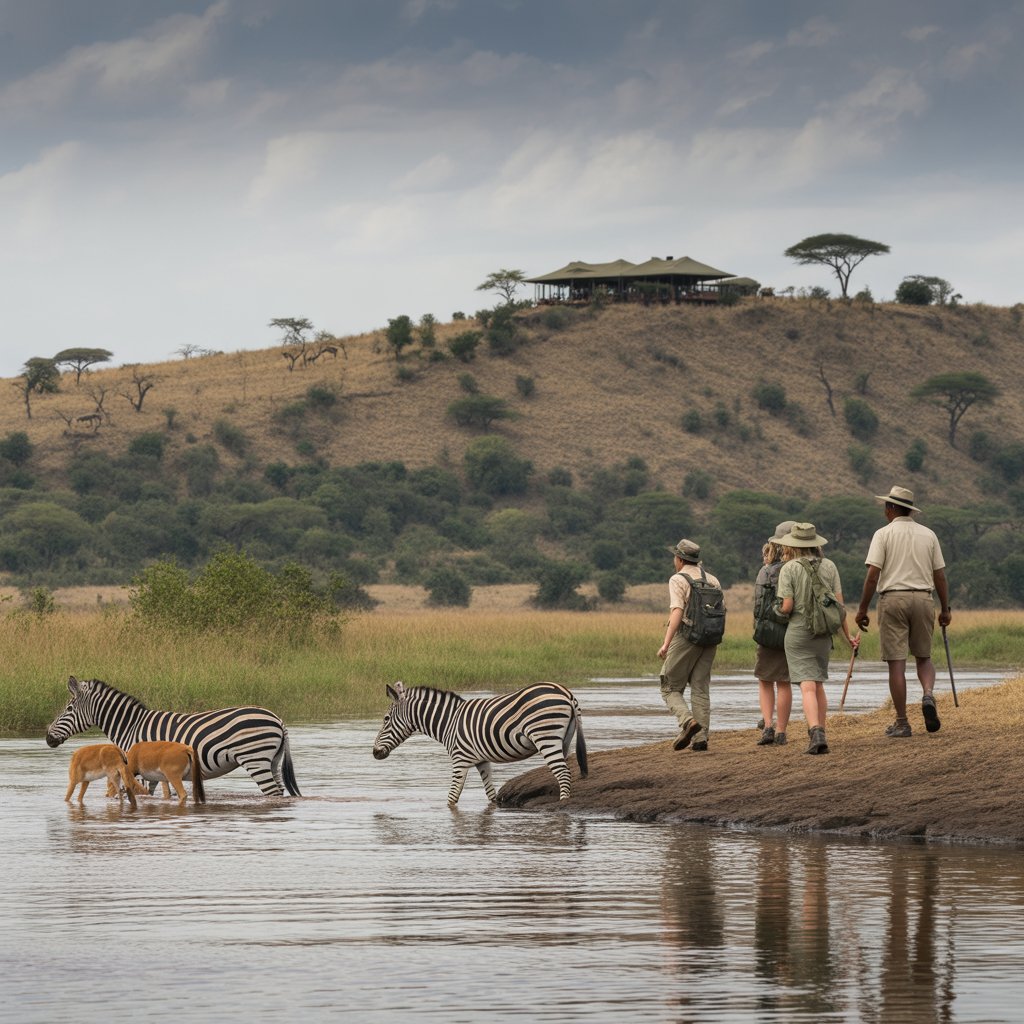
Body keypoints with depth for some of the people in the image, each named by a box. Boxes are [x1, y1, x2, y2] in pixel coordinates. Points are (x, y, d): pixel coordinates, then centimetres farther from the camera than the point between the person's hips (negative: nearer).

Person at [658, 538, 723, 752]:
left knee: (671, 688, 3)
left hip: (686, 637, -6)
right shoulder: (712, 580, 13)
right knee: (701, 689, 7)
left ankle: (688, 721, -21)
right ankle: (701, 738, -2)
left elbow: (677, 612, -17)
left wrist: (666, 643, -21)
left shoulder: (678, 580, -6)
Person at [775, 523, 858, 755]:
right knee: (819, 685, 17)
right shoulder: (829, 566, 3)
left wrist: (782, 612, 12)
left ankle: (816, 733, -24)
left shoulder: (789, 568, -7)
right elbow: (839, 605, 2)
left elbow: (787, 606, -12)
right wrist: (848, 636, 8)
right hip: (824, 633, 4)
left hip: (798, 632, -4)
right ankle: (821, 734, 20)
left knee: (807, 687, -8)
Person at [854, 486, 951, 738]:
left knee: (896, 662, 0)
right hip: (923, 599, 3)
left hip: (893, 598, -3)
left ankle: (902, 723, 0)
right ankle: (928, 695, -11)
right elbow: (940, 575, 9)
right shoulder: (928, 535, 9)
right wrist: (945, 609, 16)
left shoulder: (883, 534, -2)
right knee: (924, 657, 18)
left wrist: (863, 609, -4)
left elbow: (872, 575, -9)